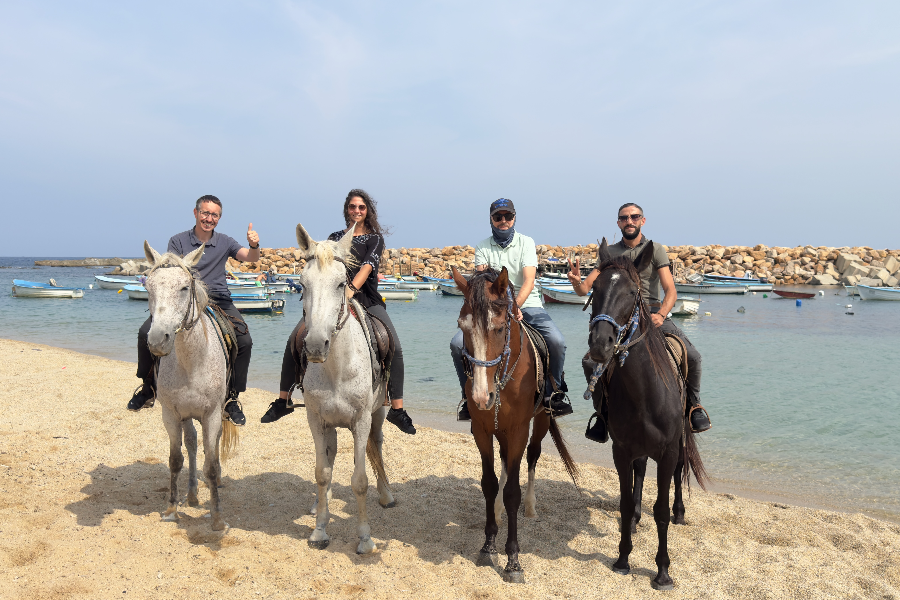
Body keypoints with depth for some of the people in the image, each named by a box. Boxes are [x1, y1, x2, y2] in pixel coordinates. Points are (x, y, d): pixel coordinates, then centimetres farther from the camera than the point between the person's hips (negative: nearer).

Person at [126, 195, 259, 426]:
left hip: (218, 301, 0)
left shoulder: (225, 242, 7)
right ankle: (148, 387, 7)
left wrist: (254, 246, -28)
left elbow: (251, 258, -5)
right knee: (146, 332, -17)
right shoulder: (178, 241, 5)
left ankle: (232, 398, -6)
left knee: (244, 341, -22)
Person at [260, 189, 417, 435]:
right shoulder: (335, 238, 15)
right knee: (293, 340, -11)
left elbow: (367, 267, -12)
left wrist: (351, 290, -28)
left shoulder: (375, 238, 5)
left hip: (366, 299, -2)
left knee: (395, 348, -18)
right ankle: (283, 401, 3)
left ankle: (397, 410, -9)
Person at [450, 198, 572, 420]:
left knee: (557, 341, -27)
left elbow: (529, 281, -11)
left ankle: (554, 392, -1)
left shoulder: (526, 242, 2)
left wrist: (515, 306, -28)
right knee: (458, 344, -17)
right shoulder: (483, 248, 6)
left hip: (527, 304, -1)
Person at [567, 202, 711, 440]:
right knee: (590, 361, -20)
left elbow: (670, 291, -4)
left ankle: (694, 404, 7)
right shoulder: (609, 253, 10)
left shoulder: (655, 250, 5)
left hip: (652, 312, -1)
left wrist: (660, 315, -24)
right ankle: (603, 410, 4)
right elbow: (585, 289, 4)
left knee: (692, 356, -21)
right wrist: (577, 281, -21)